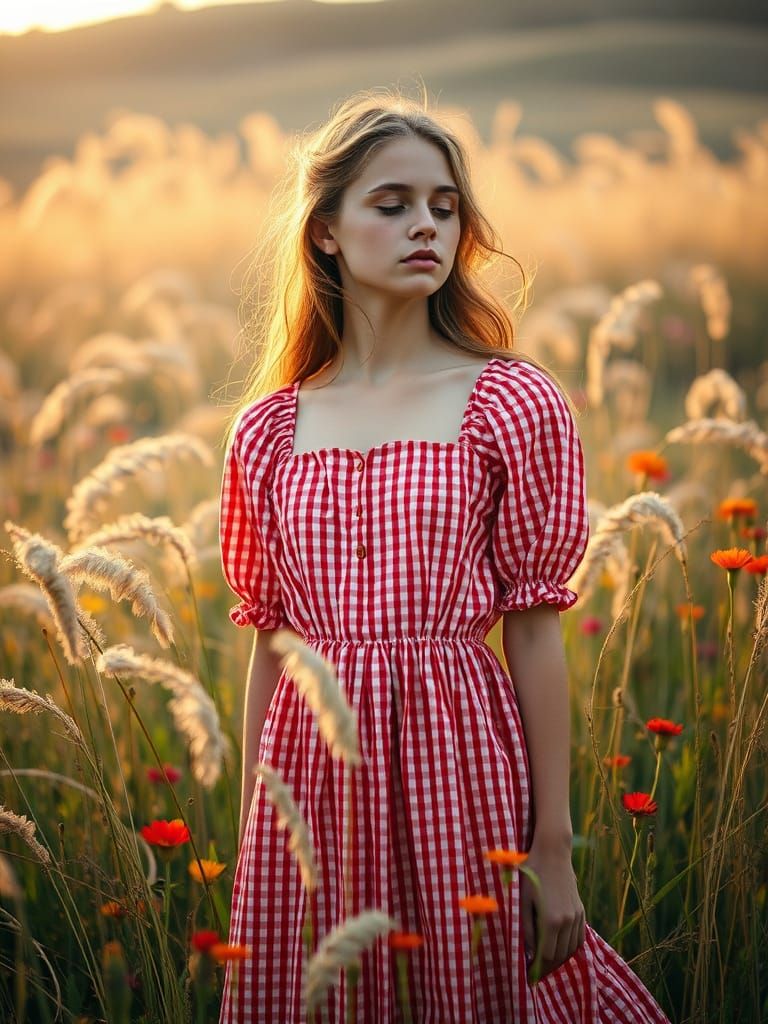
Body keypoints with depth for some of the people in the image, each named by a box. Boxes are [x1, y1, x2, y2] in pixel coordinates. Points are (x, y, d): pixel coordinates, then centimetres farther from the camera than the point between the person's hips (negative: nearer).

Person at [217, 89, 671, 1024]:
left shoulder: (514, 402, -2)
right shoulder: (268, 429, 5)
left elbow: (534, 629, -3)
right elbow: (268, 640, 9)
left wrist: (554, 847, -5)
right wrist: (251, 841, 11)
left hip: (459, 758, -2)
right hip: (313, 771, 2)